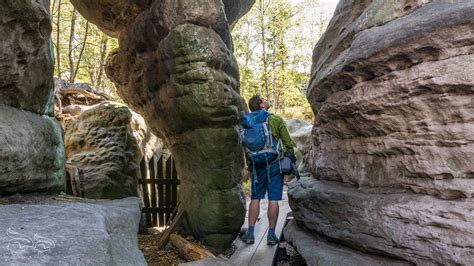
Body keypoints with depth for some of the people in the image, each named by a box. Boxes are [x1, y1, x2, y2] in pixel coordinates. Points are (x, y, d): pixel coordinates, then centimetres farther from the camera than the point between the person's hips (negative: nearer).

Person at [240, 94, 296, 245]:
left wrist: (249, 167, 14)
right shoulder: (276, 120, -3)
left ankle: (250, 233, 12)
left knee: (255, 198, 10)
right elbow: (288, 142, -2)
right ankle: (271, 235, 8)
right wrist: (291, 161, 8)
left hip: (258, 164, 2)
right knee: (273, 199, 2)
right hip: (275, 163, -2)